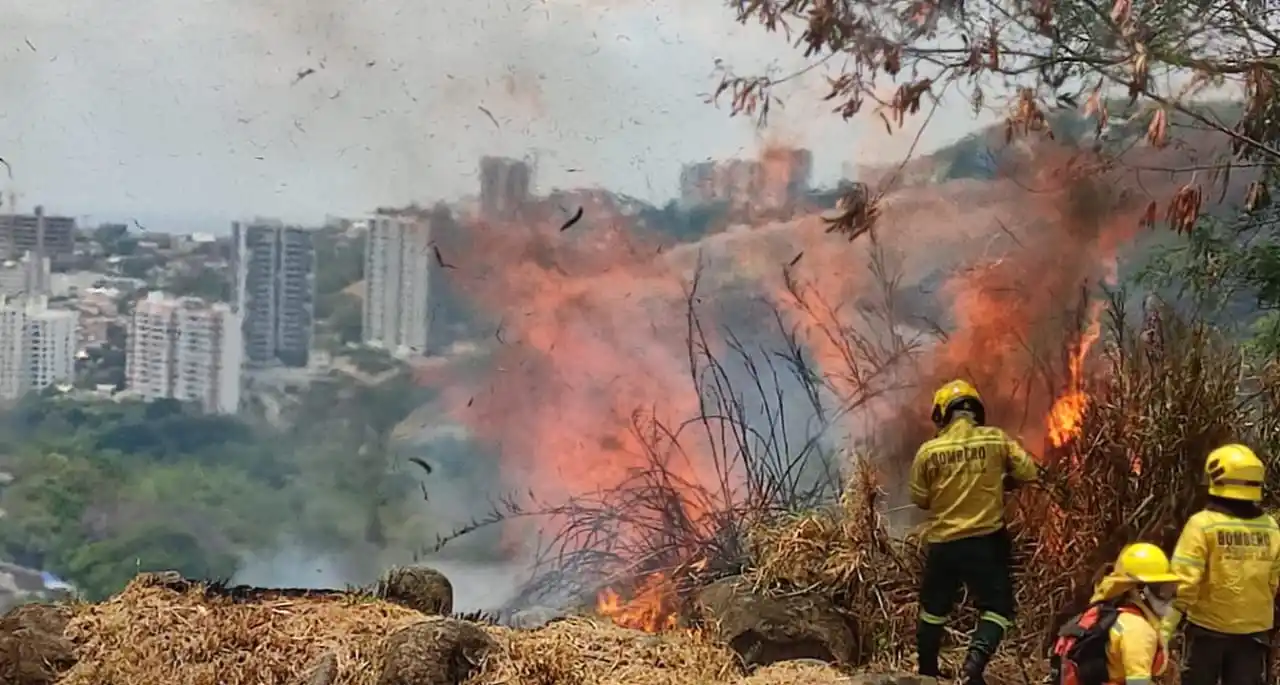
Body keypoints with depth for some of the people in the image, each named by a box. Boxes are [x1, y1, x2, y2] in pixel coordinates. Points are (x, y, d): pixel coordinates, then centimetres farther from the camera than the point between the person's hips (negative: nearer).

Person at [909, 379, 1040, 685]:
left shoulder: (929, 451, -4)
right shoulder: (996, 439, -5)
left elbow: (919, 500, 3)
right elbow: (1029, 473, -2)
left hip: (944, 542, 2)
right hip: (988, 540, -1)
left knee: (933, 608, 18)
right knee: (998, 607, 9)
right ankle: (976, 658, -14)